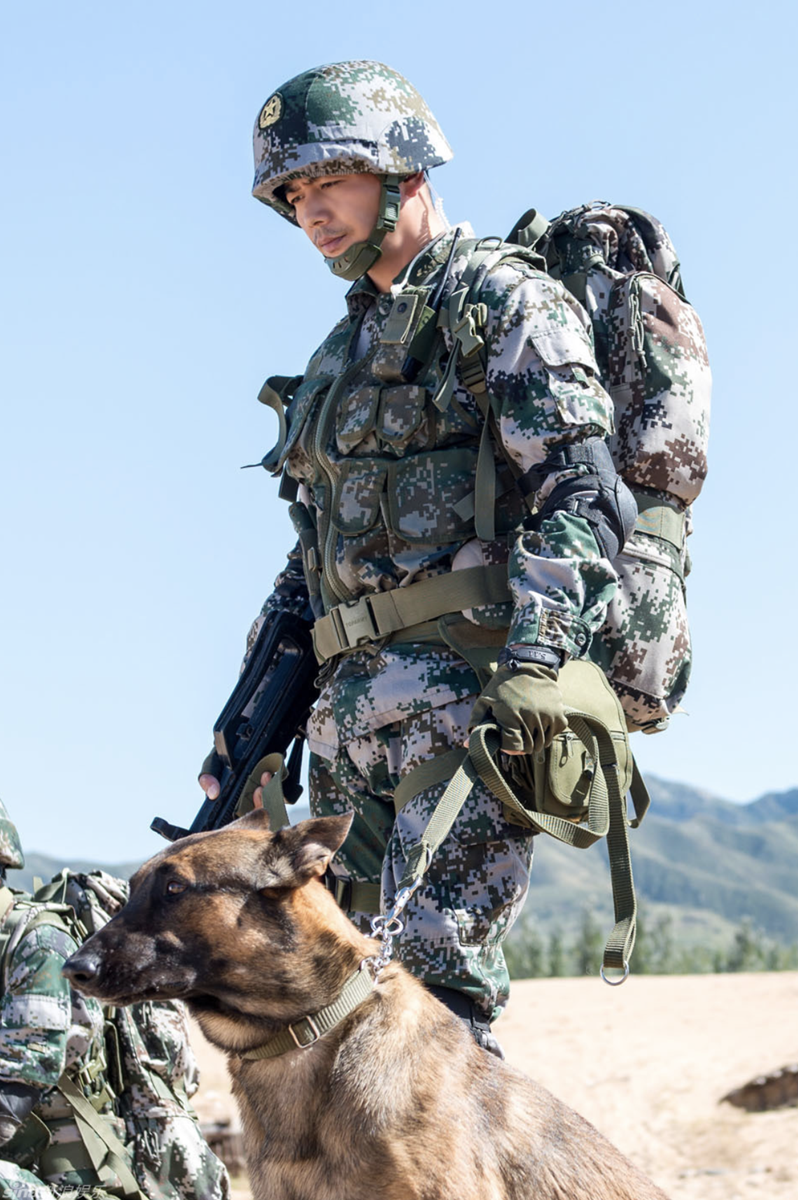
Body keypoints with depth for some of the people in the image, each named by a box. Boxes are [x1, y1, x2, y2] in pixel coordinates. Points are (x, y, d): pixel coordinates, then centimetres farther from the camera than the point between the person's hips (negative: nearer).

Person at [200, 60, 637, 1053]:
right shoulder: (341, 353, 25)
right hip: (351, 700, 8)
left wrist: (535, 658, -25)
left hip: (465, 677, -8)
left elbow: (580, 492, -12)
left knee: (432, 963, -15)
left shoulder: (502, 301, 1)